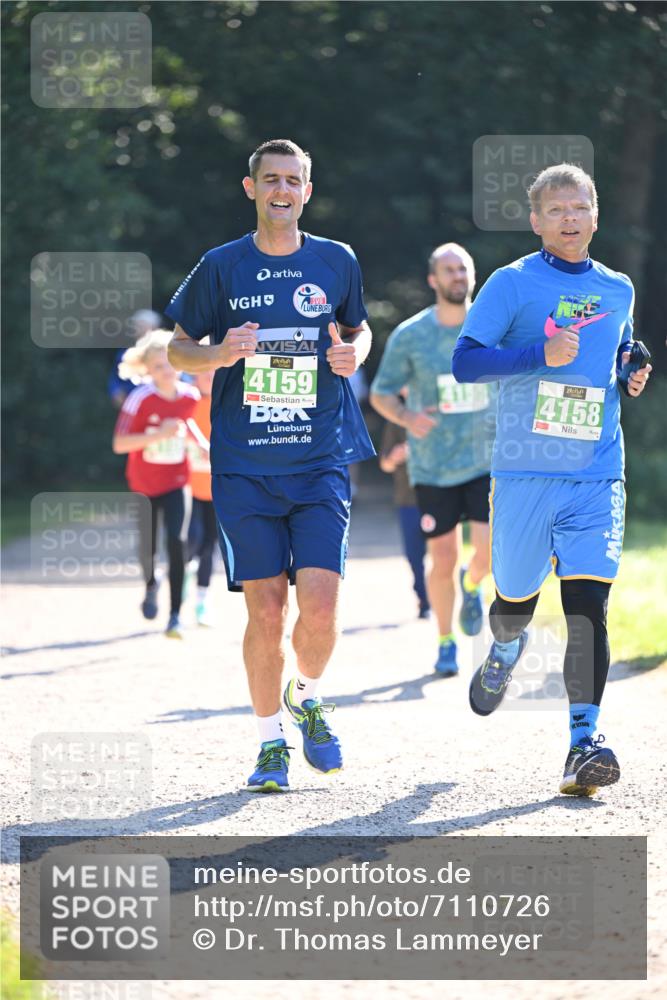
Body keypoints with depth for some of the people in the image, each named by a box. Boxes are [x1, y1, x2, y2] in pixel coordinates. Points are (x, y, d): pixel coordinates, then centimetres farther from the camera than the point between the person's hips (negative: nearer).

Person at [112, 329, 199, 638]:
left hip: (176, 483, 1)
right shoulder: (140, 399, -19)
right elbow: (119, 444, -25)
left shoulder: (190, 397, -8)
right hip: (144, 485, -1)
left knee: (177, 543, -16)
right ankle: (150, 586, 47)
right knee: (148, 547, 12)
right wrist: (159, 434, -32)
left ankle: (175, 616, -12)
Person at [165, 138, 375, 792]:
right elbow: (177, 348, 12)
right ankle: (271, 741, 14)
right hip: (244, 468, 0)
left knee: (319, 607, -11)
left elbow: (360, 329, 23)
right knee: (265, 612, -3)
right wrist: (218, 353, -10)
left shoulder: (336, 262, 6)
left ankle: (305, 697, 19)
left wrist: (353, 352, -1)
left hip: (321, 464, 1)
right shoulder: (221, 267, 3)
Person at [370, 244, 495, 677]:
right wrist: (406, 417, -18)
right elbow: (381, 393, 2)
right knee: (443, 560, 2)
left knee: (491, 551, -14)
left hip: (488, 460, 0)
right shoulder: (409, 336, -4)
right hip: (433, 467, 0)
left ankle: (472, 584, 22)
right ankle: (446, 642, 23)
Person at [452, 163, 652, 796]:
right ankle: (505, 649, 48)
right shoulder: (513, 284, -2)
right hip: (525, 472, -2)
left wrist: (633, 372, 7)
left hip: (597, 476, 2)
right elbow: (464, 362, -9)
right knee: (516, 596, 11)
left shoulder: (617, 290, 12)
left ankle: (584, 742, -13)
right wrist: (541, 354, -19)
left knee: (588, 605, -12)